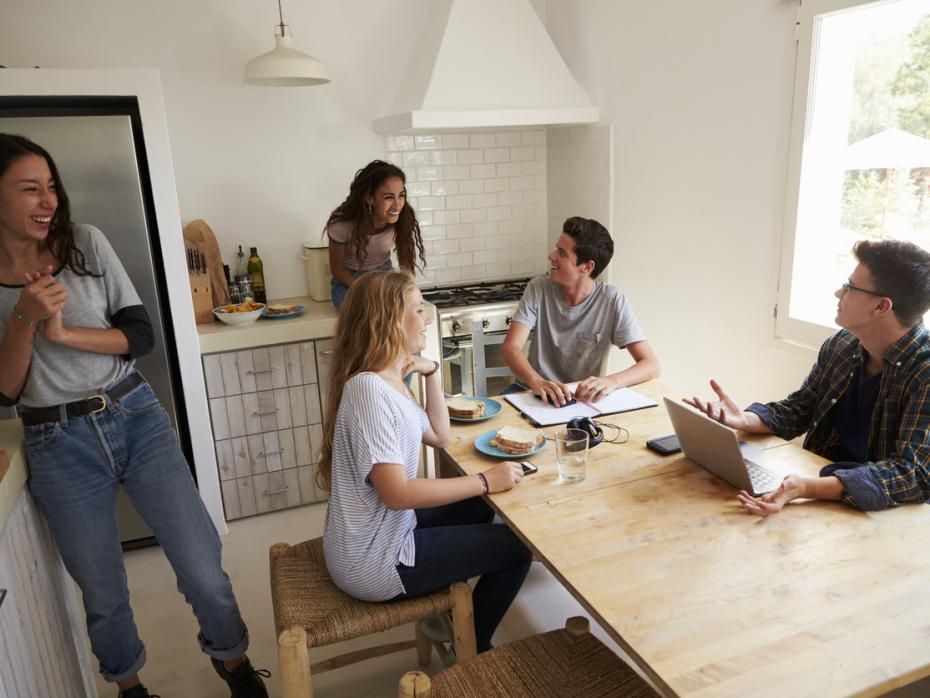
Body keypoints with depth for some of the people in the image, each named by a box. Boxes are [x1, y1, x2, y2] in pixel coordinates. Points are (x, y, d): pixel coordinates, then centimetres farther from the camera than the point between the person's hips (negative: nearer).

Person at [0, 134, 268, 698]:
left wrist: (63, 333, -16)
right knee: (103, 593, 13)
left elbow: (142, 335, -3)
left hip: (136, 418, 1)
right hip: (59, 446, 0)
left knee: (202, 567, 1)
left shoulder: (87, 243, -1)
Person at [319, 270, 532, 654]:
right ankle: (473, 650, 22)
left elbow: (440, 437, 8)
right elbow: (397, 492, -30)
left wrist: (431, 373, -2)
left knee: (477, 510, 25)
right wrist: (486, 481, -23)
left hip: (379, 532, 9)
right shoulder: (368, 388, -27)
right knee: (517, 547, 1)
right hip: (373, 563, -9)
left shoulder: (390, 379, 3)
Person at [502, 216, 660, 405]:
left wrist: (611, 381, -34)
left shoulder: (612, 300, -10)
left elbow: (652, 365, -13)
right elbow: (510, 347, -15)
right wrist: (537, 381, -36)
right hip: (532, 391, 0)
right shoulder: (538, 288, -5)